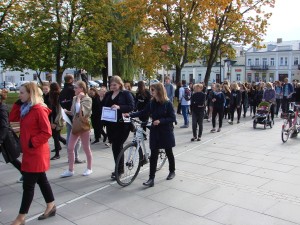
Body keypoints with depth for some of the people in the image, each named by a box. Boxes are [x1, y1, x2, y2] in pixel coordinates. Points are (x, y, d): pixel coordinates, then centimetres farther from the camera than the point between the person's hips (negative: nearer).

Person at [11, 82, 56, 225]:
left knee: (28, 185, -1)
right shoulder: (26, 109, 11)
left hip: (36, 153, -9)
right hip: (30, 152, 9)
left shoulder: (39, 110, -18)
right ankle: (51, 207, 29)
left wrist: (32, 142, -19)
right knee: (41, 180, 16)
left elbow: (47, 133, -19)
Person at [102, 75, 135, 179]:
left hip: (122, 124, -6)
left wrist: (119, 107, -26)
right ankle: (120, 168, 25)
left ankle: (118, 170, 5)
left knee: (117, 146, -7)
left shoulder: (126, 94, -4)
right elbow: (103, 106, 17)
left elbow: (131, 106, -13)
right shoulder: (108, 94, 13)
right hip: (110, 123, 6)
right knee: (115, 146, 12)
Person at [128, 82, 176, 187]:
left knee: (168, 152, 13)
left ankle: (172, 171, 37)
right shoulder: (152, 103, 2)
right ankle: (151, 178, -1)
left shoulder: (167, 103, -12)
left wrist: (160, 121, -23)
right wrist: (130, 115, -7)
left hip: (166, 131, -3)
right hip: (155, 131, 4)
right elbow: (143, 112, 4)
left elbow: (173, 118, -12)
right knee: (153, 155, -2)